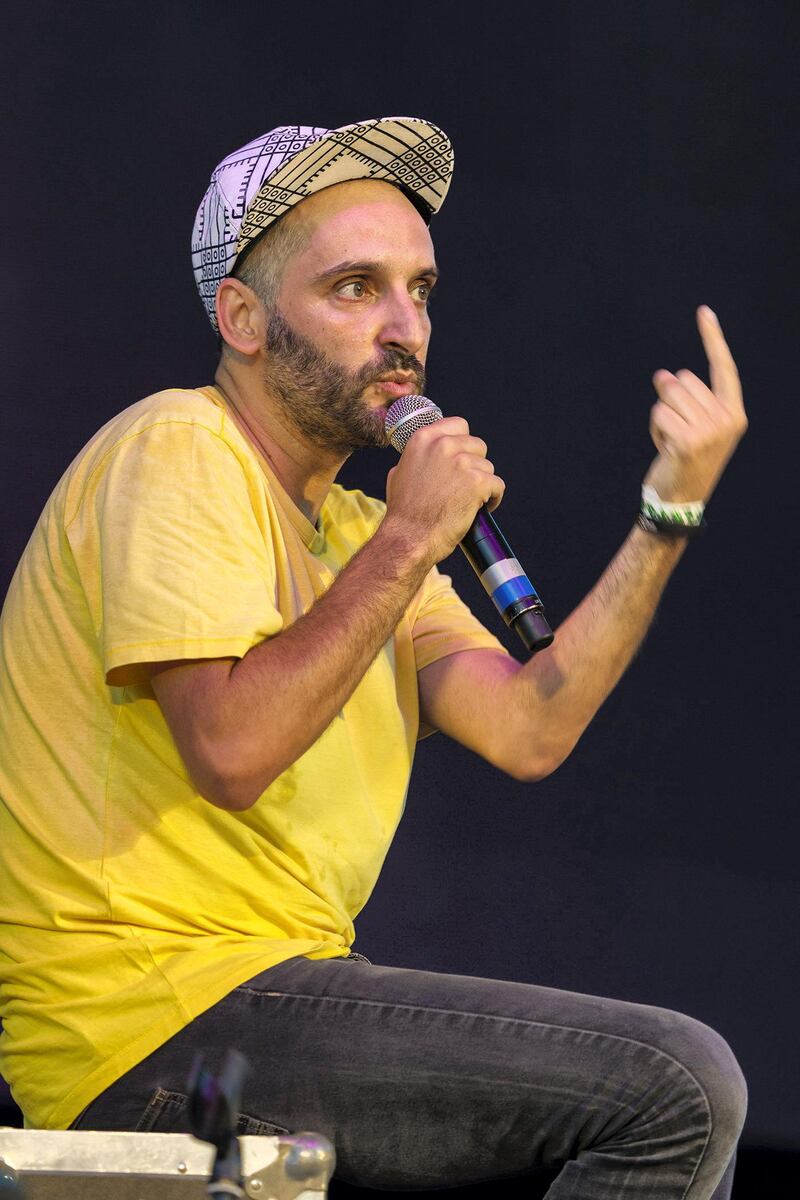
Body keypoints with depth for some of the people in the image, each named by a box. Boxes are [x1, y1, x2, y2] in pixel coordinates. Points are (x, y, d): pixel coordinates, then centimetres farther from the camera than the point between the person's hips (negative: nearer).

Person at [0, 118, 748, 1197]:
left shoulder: (354, 531, 20)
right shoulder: (178, 452, -8)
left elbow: (526, 732, 4)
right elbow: (232, 749, -23)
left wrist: (672, 510, 1)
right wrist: (409, 541, -16)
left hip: (274, 987, 10)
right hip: (157, 1027, -10)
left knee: (681, 1094, 18)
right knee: (677, 1087, -18)